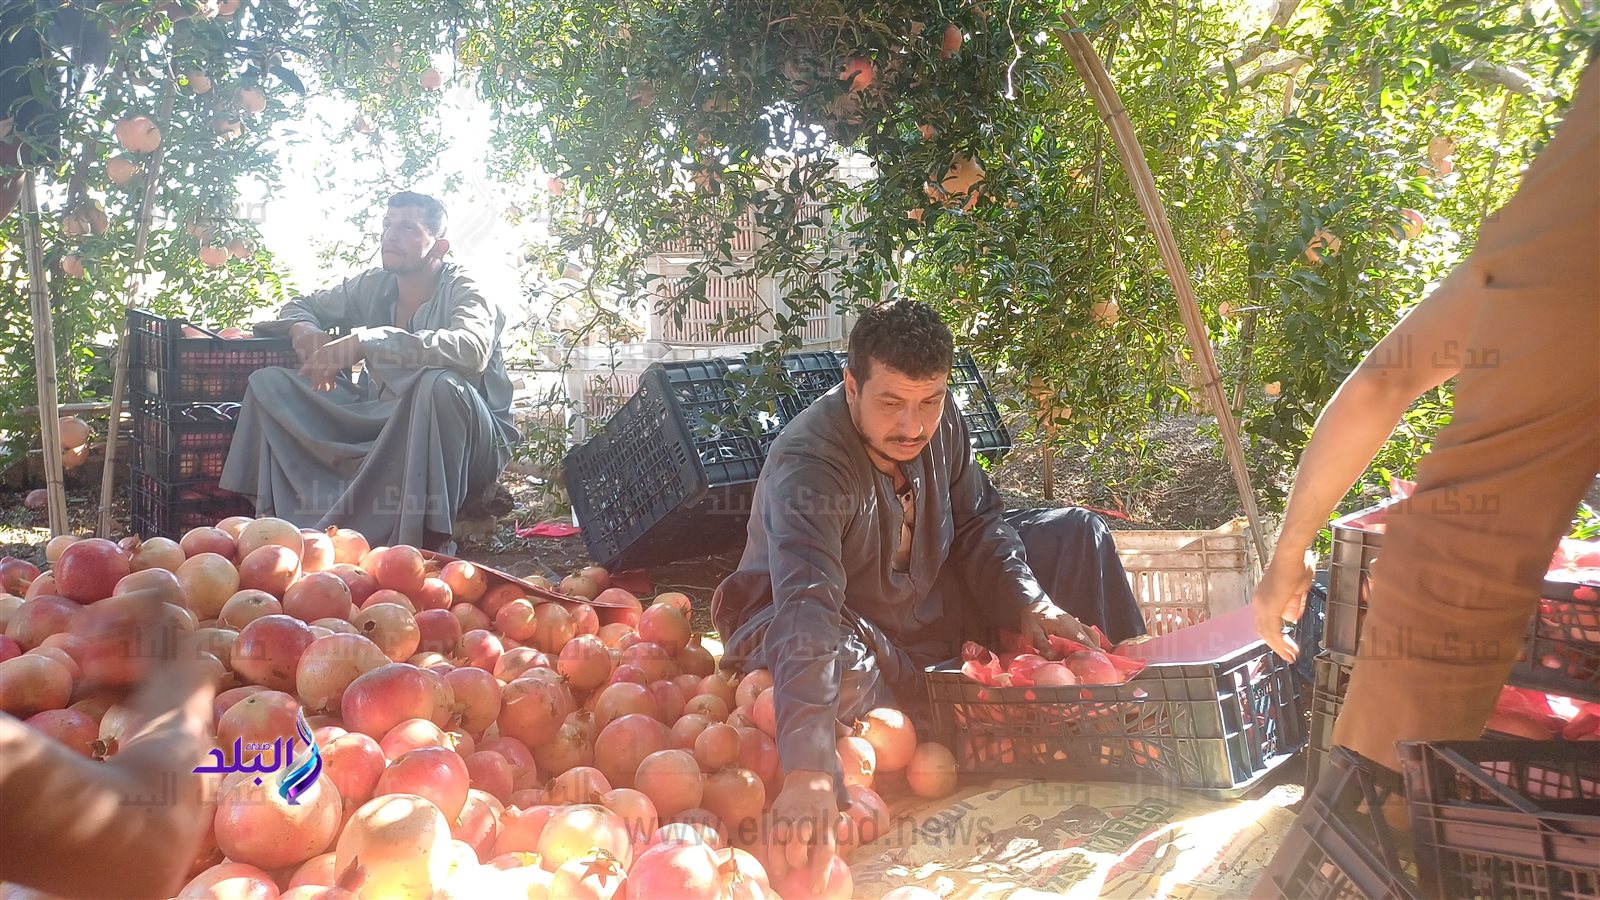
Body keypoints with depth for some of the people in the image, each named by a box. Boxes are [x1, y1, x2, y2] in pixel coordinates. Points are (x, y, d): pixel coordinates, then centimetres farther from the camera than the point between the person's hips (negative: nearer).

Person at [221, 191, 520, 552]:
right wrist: (304, 328, -5)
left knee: (441, 386, -40)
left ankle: (428, 546, -33)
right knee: (268, 384, 2)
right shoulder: (372, 286, 5)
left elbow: (471, 349, -35)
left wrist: (366, 342, -39)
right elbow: (300, 306, 21)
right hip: (382, 425, 6)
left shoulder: (463, 291, -12)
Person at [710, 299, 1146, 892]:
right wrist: (808, 774, -58)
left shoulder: (940, 422, -13)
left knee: (1077, 535, 4)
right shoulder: (807, 465, -35)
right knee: (840, 663, -44)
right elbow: (807, 608, -49)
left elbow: (977, 522, 3)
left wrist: (1031, 603, -14)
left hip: (929, 607, 7)